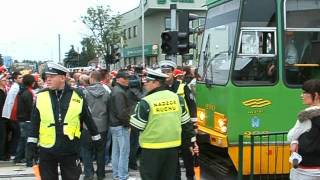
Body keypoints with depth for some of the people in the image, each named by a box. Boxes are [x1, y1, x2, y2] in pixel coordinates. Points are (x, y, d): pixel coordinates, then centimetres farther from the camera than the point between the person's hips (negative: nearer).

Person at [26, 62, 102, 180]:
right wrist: (31, 145, 4)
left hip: (70, 150, -1)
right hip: (46, 150, 1)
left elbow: (88, 120, 6)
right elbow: (34, 124, 5)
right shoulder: (41, 96, 0)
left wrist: (97, 138, 12)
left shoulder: (77, 96, -4)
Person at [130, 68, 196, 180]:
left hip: (152, 148, -5)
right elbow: (185, 123, 8)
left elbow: (137, 126, -9)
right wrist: (190, 142, 16)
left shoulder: (146, 102, -14)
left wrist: (133, 117, 9)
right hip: (173, 146, 5)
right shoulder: (177, 98, 2)